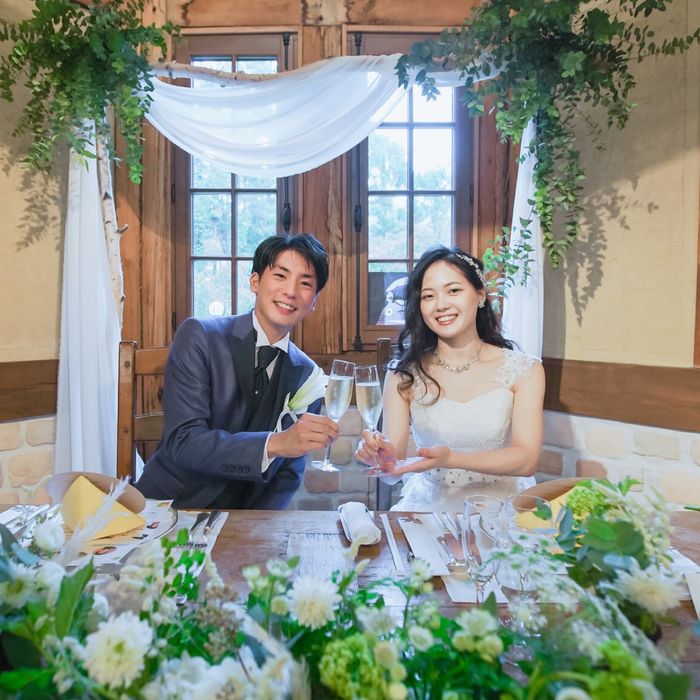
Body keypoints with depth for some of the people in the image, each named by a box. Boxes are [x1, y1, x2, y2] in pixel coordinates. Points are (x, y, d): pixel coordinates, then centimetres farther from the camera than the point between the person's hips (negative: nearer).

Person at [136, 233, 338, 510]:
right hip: (166, 506, -2)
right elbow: (182, 443, -19)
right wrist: (276, 443, -31)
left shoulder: (308, 375, 0)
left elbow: (288, 473, 6)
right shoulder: (199, 336, -10)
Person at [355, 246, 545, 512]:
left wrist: (450, 459, -29)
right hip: (427, 505, 1)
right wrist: (380, 455, -30)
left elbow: (526, 460, -13)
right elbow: (396, 462, -6)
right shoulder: (403, 375, -3)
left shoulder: (524, 371, -5)